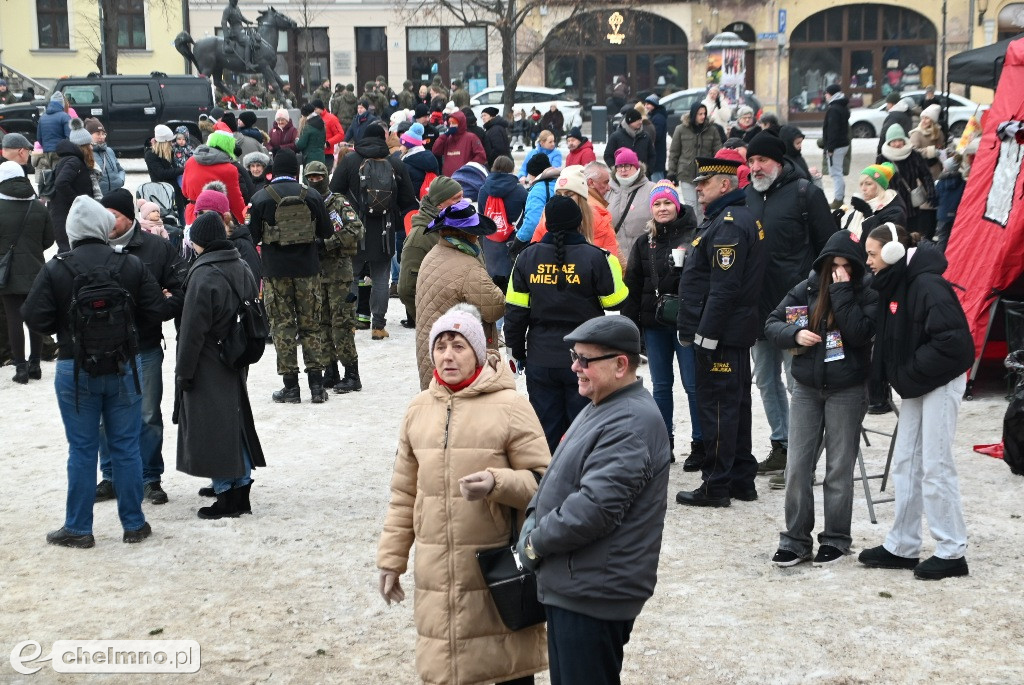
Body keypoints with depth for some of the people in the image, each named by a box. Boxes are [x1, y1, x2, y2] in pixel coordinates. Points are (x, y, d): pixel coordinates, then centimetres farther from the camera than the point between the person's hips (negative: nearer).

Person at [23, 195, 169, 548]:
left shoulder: (55, 270, -9)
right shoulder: (132, 266, -5)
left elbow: (34, 317, -11)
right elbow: (156, 311, -3)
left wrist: (64, 328, 9)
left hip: (75, 370, -1)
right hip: (123, 368, 1)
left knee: (81, 450, 6)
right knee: (126, 447, 9)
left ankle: (78, 528, 13)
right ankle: (134, 524, 17)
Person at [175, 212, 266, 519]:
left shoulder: (203, 275, -19)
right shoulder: (242, 269, 6)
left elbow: (192, 330, -17)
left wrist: (184, 372, -10)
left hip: (208, 366, -8)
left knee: (213, 430, -1)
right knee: (235, 424, 14)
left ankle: (227, 496, 3)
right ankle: (241, 491, 21)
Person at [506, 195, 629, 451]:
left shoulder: (527, 257, 1)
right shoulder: (596, 258, -10)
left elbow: (515, 310, 3)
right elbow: (616, 302, -3)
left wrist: (518, 351, 13)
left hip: (540, 360, 3)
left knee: (545, 430, 10)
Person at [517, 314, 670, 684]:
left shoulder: (630, 424, -20)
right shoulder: (601, 408, 13)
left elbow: (593, 508, -28)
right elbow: (558, 477, 21)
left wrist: (536, 542, -14)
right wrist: (533, 518, 2)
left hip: (594, 596, -10)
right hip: (572, 587, 10)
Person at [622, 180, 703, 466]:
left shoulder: (693, 236, -5)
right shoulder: (644, 243, 9)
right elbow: (632, 286, 10)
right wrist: (631, 326, 3)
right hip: (654, 324, 5)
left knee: (693, 385, 0)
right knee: (660, 385, 12)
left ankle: (700, 445, 10)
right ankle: (663, 443, 22)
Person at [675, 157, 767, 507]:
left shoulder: (729, 224, -17)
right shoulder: (732, 218, 17)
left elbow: (724, 288, -24)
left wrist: (706, 334, -23)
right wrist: (693, 328, 20)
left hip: (720, 334, -11)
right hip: (736, 333, 11)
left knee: (717, 407, -5)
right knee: (735, 405, 15)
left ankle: (716, 486, 1)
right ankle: (742, 481, 23)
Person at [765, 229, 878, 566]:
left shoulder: (867, 295, -6)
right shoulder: (806, 289, 2)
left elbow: (859, 333, -22)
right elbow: (772, 324, 5)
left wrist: (842, 293, -20)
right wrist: (794, 333, -14)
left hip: (847, 391, -3)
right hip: (806, 389, 3)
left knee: (839, 468, 6)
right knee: (797, 467, 2)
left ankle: (836, 539, 19)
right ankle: (795, 539, 12)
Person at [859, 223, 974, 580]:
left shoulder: (927, 286, -21)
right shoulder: (893, 286, 6)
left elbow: (950, 339, -27)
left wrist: (910, 372, -20)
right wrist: (895, 374, -1)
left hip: (941, 382, -9)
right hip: (915, 386, 9)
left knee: (935, 467, -4)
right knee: (905, 464, 11)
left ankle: (952, 552, 7)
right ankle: (902, 547, 19)